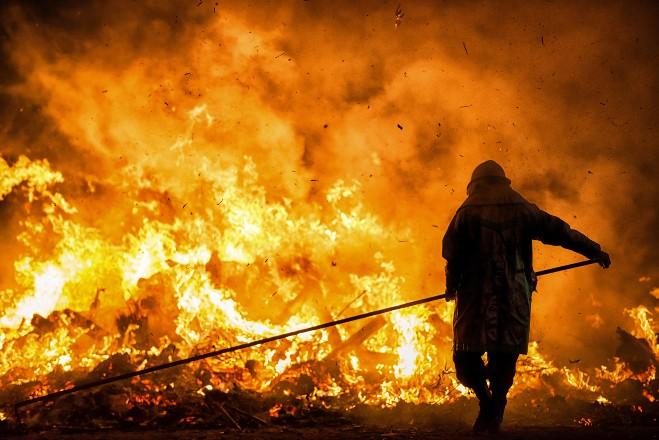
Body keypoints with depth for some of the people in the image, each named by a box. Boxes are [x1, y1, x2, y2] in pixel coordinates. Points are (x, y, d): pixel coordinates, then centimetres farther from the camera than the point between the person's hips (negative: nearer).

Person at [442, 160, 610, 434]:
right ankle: (492, 417, 6)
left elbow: (451, 254, -1)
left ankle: (486, 398, -13)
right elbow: (559, 231, 10)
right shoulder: (521, 209, 7)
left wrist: (452, 288, 12)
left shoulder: (466, 212, 2)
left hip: (476, 294, -2)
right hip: (514, 296, 2)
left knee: (466, 353, 6)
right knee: (505, 354, 8)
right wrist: (594, 251, 18)